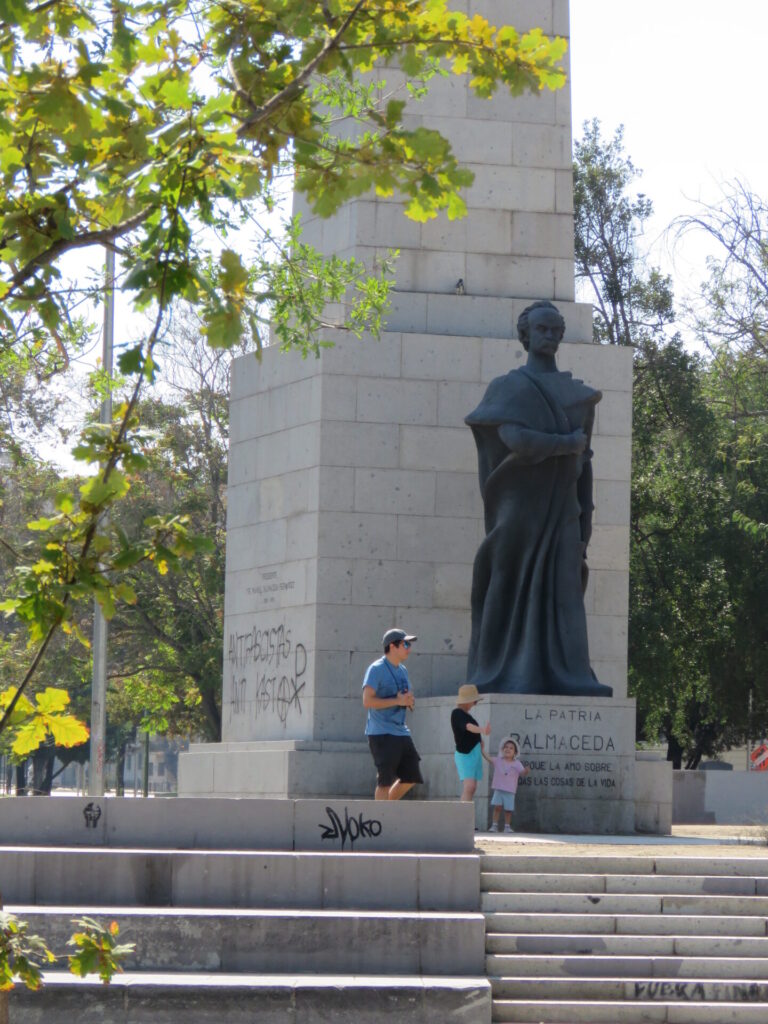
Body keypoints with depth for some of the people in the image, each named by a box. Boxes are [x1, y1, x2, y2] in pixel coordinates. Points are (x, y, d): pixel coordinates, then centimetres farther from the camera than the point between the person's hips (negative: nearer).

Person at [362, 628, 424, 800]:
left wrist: (409, 701, 0)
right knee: (385, 780, -9)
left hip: (401, 732, 9)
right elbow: (367, 701, -19)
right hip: (381, 734, -9)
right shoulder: (376, 669, -10)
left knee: (411, 776, 9)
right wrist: (397, 701, -20)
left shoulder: (403, 670, 16)